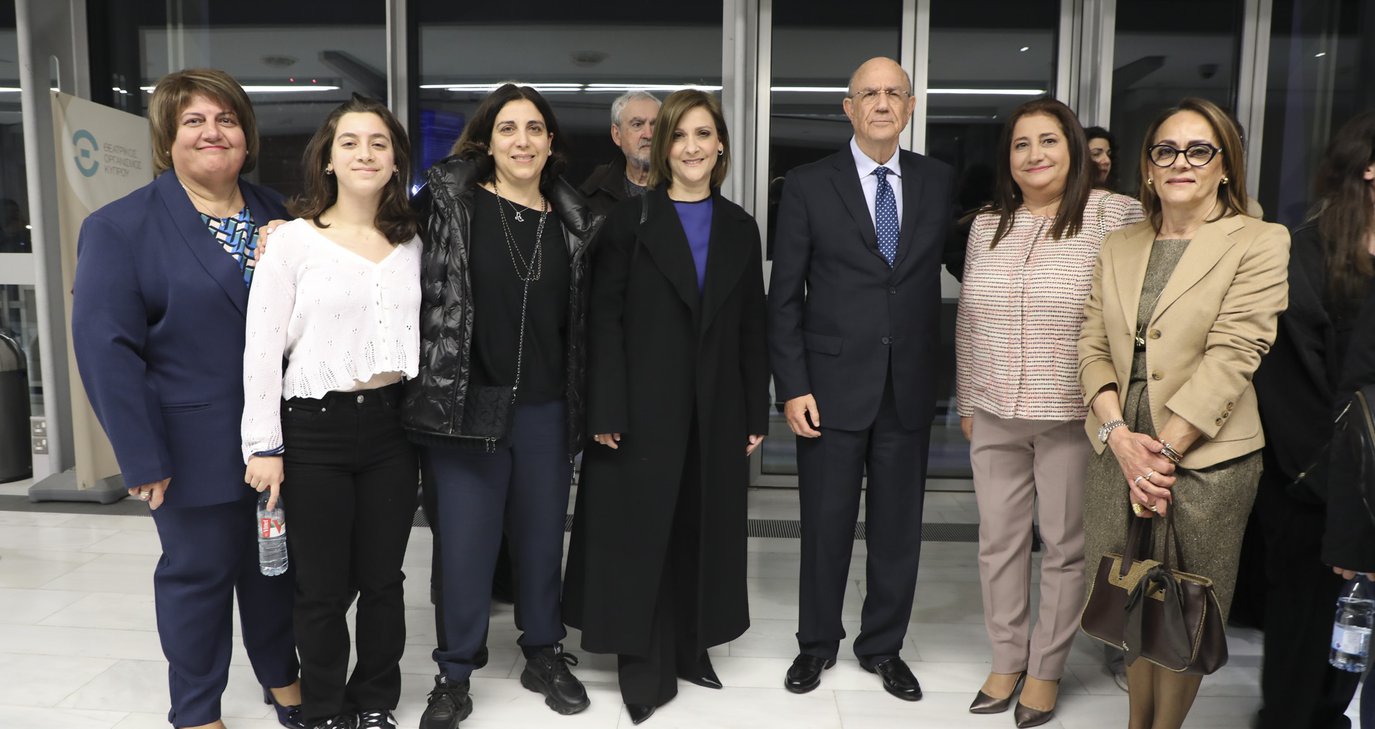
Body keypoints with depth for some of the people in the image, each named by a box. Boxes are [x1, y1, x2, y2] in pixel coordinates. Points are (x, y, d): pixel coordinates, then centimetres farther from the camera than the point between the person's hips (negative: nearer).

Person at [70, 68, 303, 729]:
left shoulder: (275, 214, 6)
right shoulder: (120, 227, -8)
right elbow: (106, 347, -13)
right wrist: (142, 457, -15)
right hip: (196, 449, -4)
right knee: (199, 571, 10)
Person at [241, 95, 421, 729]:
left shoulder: (411, 242, 6)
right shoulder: (294, 238, -5)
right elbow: (261, 348, -6)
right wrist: (264, 444, -8)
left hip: (392, 423, 3)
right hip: (314, 427, -3)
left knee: (383, 579, 12)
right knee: (323, 587, 8)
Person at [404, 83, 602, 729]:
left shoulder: (574, 221, 6)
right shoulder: (448, 201, -3)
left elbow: (580, 319, 12)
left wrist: (584, 407, 11)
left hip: (546, 409, 3)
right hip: (466, 403, -3)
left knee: (542, 537, 15)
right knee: (465, 545, 5)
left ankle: (544, 655, 35)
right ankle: (454, 675, 25)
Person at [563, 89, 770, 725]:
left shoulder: (739, 227, 9)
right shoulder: (629, 221, -1)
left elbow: (751, 328, 8)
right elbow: (604, 321, -6)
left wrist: (756, 415, 5)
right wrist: (606, 414, -13)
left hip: (716, 413, 4)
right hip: (645, 410, -3)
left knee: (703, 531, 12)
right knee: (641, 534, 3)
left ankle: (691, 648, 30)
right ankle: (644, 666, 18)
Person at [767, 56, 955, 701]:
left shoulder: (938, 181, 6)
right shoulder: (808, 186, -2)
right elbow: (784, 295, -3)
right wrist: (792, 386, -9)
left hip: (910, 386, 2)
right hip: (833, 384, -2)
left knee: (898, 527, 12)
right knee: (826, 525, 10)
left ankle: (883, 647, 32)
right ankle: (817, 643, 31)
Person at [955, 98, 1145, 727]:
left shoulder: (1114, 215, -7)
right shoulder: (987, 226, 6)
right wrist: (967, 403, 12)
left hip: (1073, 416, -3)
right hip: (995, 415, 4)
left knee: (1065, 546, 9)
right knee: (998, 541, 12)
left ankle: (1046, 669, 27)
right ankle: (1007, 659, 30)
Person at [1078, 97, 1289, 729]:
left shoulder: (1260, 243, -2)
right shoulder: (1118, 247, 11)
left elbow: (1232, 357, -11)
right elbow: (1093, 346, 5)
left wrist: (1163, 448, -15)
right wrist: (1120, 436, -9)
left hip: (1204, 459, -3)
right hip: (1120, 450, 4)